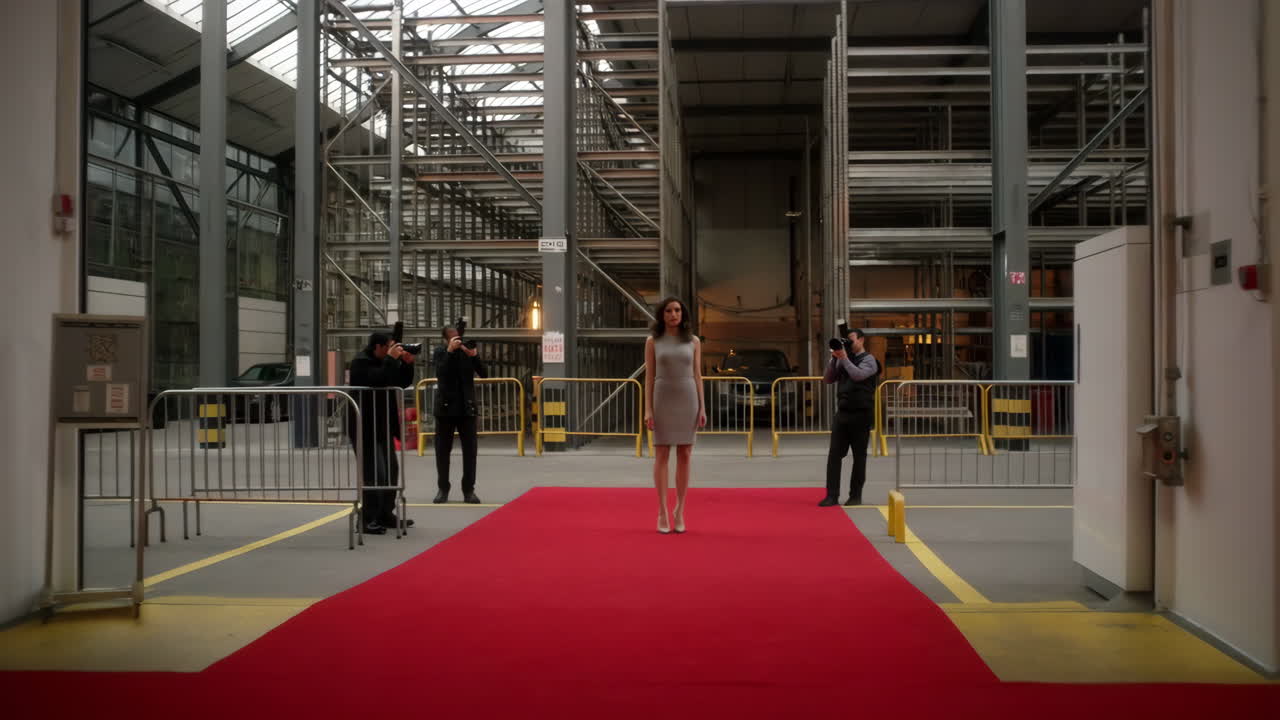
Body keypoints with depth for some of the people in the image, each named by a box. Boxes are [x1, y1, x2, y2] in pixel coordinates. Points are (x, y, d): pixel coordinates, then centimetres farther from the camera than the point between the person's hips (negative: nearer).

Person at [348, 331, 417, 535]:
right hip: (366, 427, -10)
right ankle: (367, 521, -10)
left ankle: (385, 515, 25)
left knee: (391, 470, 15)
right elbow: (378, 380, -29)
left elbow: (403, 382, 14)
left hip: (383, 426, 10)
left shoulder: (385, 361, 13)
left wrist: (407, 363, -1)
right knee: (374, 474, -14)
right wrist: (391, 359, -22)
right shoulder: (361, 362, -13)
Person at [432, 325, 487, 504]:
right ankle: (443, 489, 15)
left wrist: (474, 355, -19)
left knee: (470, 449, 0)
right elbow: (440, 373, -19)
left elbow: (483, 374, -5)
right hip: (445, 407, -1)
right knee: (443, 450, 5)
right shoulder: (439, 353, -1)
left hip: (466, 408, 1)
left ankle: (469, 490, 6)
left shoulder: (468, 350, 3)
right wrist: (450, 351, -25)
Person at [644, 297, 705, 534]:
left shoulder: (693, 341, 6)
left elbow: (697, 376, 6)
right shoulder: (652, 341, 2)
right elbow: (649, 377, 1)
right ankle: (663, 513, 4)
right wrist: (648, 410, -7)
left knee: (684, 456, 2)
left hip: (687, 400, 1)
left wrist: (702, 408, 0)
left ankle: (679, 511, 12)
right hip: (663, 400, -1)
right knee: (662, 455, -3)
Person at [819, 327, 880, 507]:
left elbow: (858, 375, -20)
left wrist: (844, 358, -16)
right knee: (834, 455, -2)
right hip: (842, 412, 5)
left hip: (860, 414, -5)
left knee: (859, 456, 3)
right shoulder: (843, 360, 14)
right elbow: (828, 379, 8)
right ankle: (832, 495, -2)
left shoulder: (869, 360, -2)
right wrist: (834, 358, -1)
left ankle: (856, 496, 11)